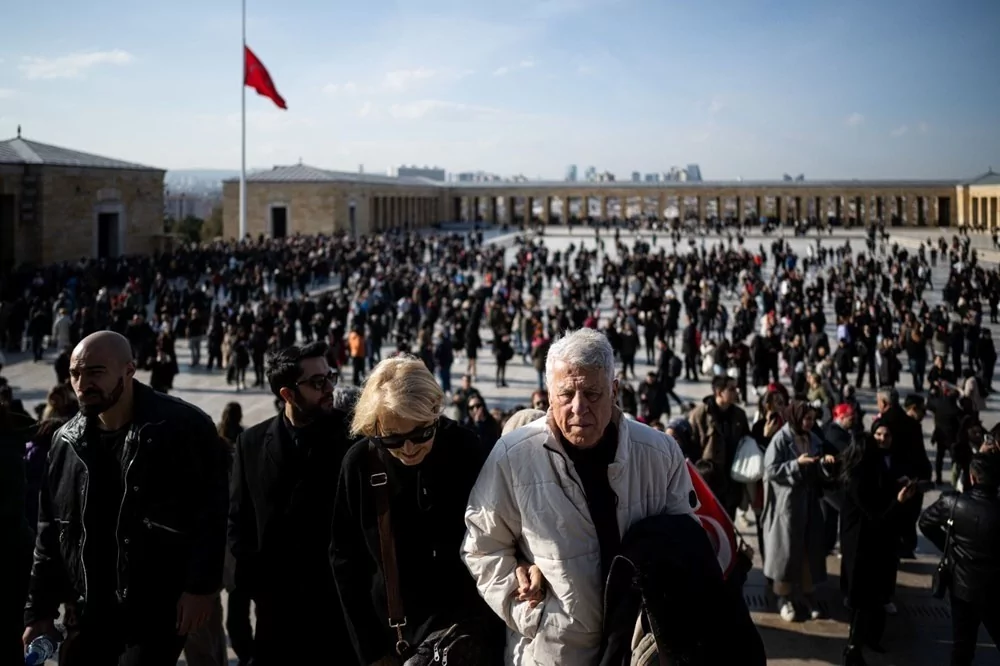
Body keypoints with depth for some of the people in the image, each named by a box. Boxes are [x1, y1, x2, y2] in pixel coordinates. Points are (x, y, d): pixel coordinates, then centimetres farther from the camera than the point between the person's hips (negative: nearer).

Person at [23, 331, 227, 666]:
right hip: (90, 610, 6)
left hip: (158, 608, -6)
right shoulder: (67, 440, 6)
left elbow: (211, 513, -12)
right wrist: (41, 610, 11)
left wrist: (201, 587, -17)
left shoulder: (184, 427, -12)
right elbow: (51, 532, 12)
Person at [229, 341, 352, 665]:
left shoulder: (351, 434, -3)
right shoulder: (252, 442, 5)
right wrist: (255, 575, -1)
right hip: (277, 600, 2)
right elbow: (239, 519, 9)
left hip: (342, 596, -2)